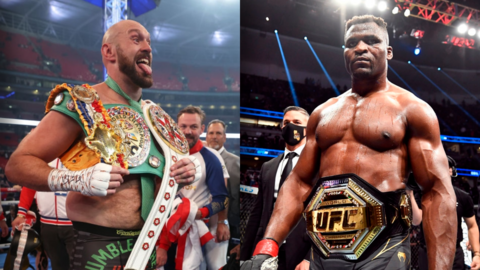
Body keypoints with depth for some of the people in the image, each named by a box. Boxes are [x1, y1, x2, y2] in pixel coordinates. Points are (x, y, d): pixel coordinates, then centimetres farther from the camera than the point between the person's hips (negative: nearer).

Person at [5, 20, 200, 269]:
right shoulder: (80, 104, -10)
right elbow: (17, 165, -12)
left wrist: (182, 173, -2)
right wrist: (76, 179, -29)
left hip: (147, 245, 7)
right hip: (98, 249, -6)